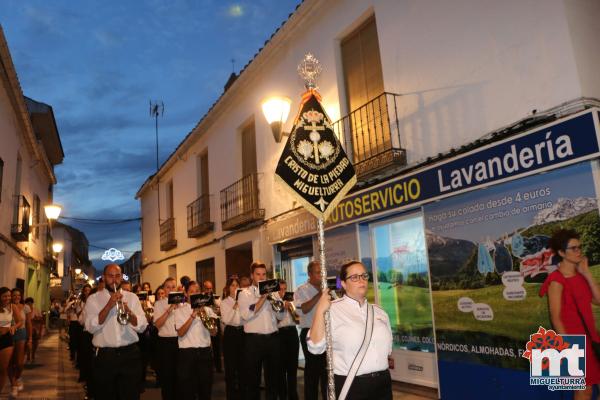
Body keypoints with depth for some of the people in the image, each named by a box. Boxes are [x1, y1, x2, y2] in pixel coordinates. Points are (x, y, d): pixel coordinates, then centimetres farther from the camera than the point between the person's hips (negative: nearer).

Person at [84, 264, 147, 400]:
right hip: (104, 356, -1)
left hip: (130, 354, 1)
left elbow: (142, 326, -1)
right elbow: (90, 327, -12)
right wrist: (108, 306, -20)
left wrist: (128, 312, -18)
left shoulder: (132, 297, 6)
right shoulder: (93, 299, 2)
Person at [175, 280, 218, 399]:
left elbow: (213, 332, 2)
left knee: (206, 387, 10)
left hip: (205, 351, 3)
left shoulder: (207, 309, 9)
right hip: (187, 352, -2)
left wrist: (205, 315, -12)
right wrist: (193, 316, -18)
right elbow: (180, 333, -11)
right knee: (187, 389, 6)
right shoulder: (180, 310, 1)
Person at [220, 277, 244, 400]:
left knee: (242, 364, 9)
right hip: (230, 333, -3)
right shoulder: (224, 302, -1)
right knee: (230, 365, 2)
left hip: (242, 332, 3)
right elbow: (226, 320, -13)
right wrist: (234, 307, -22)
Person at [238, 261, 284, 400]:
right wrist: (262, 298, -17)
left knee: (273, 375, 13)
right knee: (253, 376, 7)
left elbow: (280, 315, 8)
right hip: (254, 339, -4)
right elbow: (246, 315, -17)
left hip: (273, 338, 4)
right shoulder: (245, 294, -1)